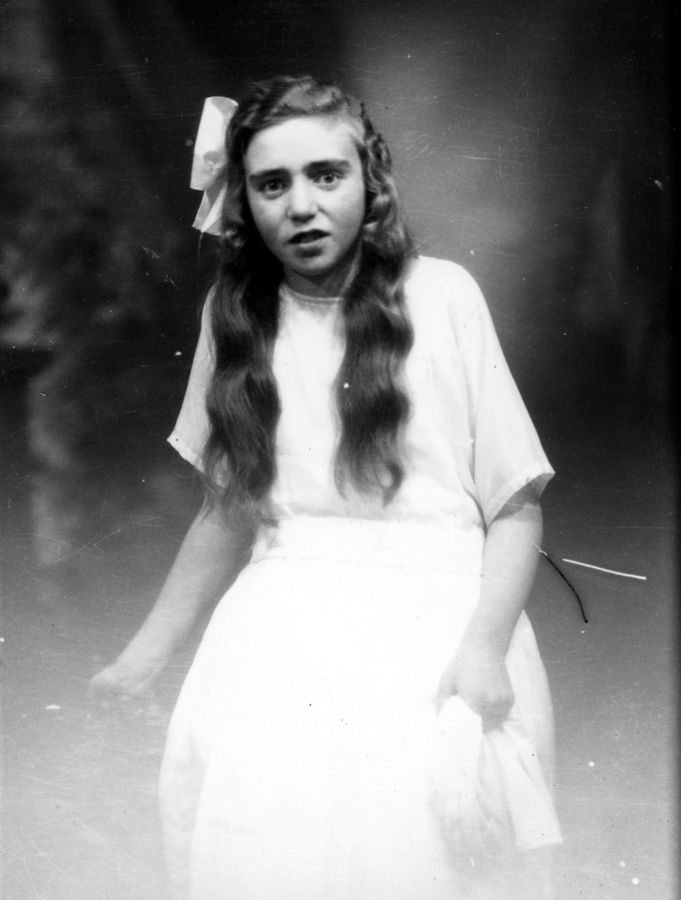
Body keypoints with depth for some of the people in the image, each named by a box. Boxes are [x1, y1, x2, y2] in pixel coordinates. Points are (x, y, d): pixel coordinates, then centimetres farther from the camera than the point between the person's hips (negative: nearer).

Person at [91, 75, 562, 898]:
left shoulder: (442, 296, -3)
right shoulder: (235, 314, 7)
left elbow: (516, 504, -3)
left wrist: (483, 646, -15)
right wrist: (148, 652, 19)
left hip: (435, 623, -2)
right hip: (281, 634, 3)